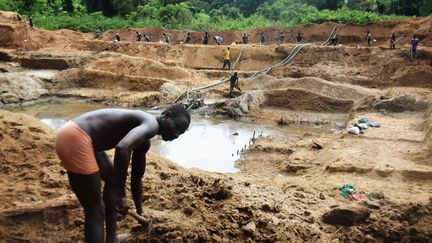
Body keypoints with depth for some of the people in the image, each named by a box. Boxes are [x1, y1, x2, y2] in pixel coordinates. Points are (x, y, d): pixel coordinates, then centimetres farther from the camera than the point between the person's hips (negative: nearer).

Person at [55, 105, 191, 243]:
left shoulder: (144, 141, 19)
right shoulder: (151, 124, -12)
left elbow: (136, 178, 30)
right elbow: (122, 148, -32)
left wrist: (140, 212, 40)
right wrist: (121, 195, -22)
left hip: (78, 136, 11)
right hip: (75, 139, -11)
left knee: (113, 180, 25)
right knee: (95, 211, -4)